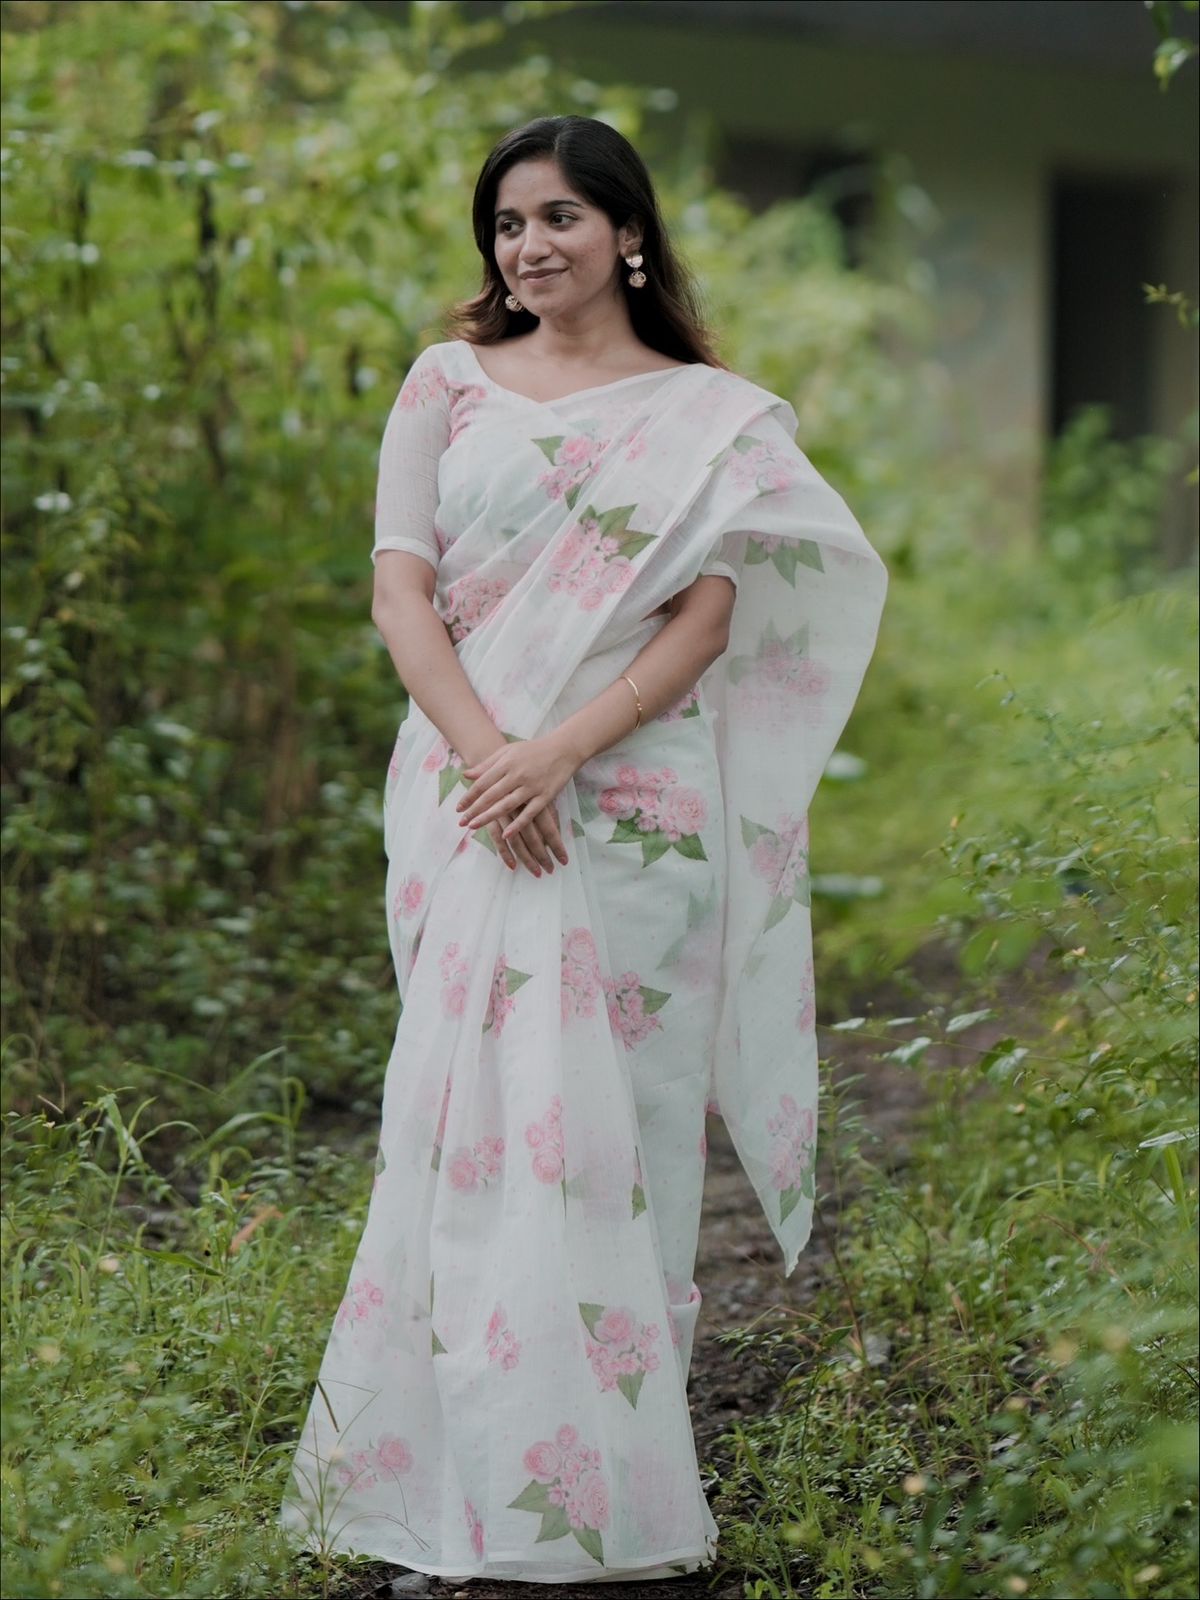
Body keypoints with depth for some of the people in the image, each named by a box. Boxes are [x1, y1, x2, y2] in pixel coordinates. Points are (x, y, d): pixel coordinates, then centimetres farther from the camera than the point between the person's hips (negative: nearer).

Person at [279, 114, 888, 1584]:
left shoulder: (711, 415, 8)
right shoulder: (449, 385, 11)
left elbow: (707, 619, -2)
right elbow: (398, 589, 3)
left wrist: (560, 752, -14)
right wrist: (487, 756, -12)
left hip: (634, 797, -1)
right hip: (468, 789, 1)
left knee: (623, 1112, -1)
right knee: (475, 1102, -2)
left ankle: (617, 1478, 7)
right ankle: (475, 1477, 5)